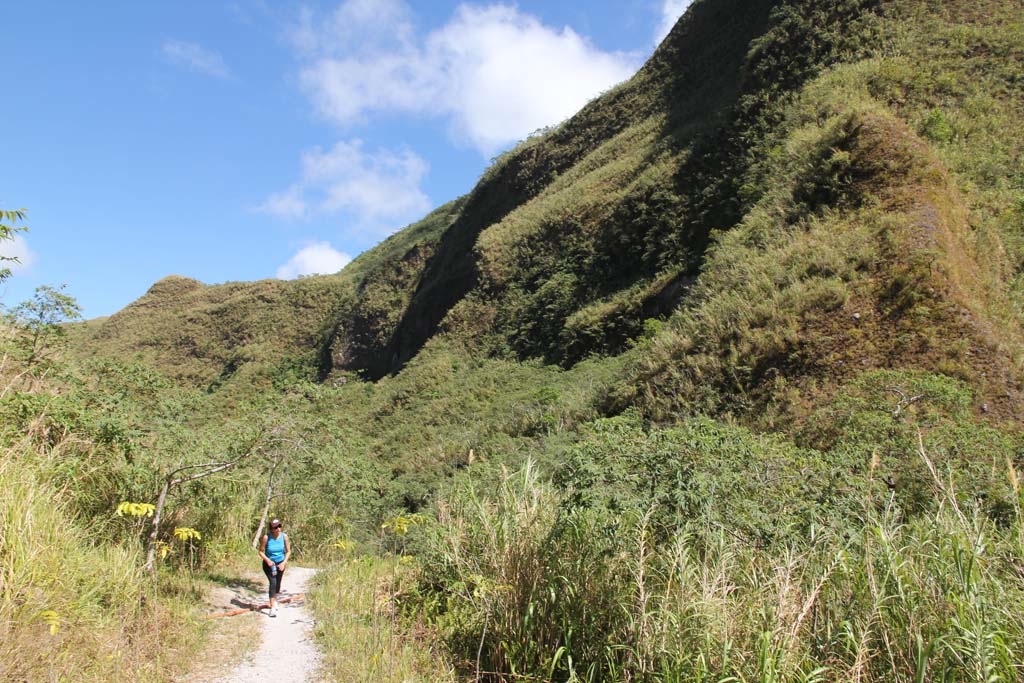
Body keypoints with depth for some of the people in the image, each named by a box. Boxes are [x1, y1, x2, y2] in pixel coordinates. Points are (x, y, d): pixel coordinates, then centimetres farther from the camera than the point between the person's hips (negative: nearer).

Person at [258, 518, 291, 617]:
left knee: (277, 584, 16)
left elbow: (288, 551, -3)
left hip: (280, 563, 3)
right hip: (269, 564, -3)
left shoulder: (284, 536, -13)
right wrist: (268, 560, -25)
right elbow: (261, 551, -11)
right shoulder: (266, 537, -20)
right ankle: (272, 608, -18)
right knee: (273, 582, -20)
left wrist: (284, 562, -15)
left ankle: (275, 600, 46)